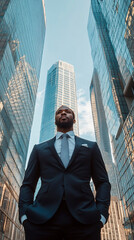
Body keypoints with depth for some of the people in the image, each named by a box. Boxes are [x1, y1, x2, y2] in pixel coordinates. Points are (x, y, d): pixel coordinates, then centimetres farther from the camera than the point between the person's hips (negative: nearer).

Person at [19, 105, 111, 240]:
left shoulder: (91, 147, 16)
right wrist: (24, 215, -3)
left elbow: (103, 183, 10)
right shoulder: (39, 149, 17)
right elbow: (28, 185, 12)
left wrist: (101, 214, -5)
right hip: (42, 218, 1)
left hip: (83, 219, 0)